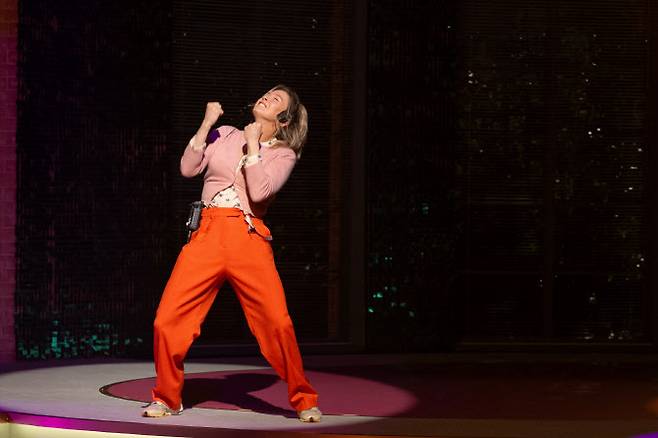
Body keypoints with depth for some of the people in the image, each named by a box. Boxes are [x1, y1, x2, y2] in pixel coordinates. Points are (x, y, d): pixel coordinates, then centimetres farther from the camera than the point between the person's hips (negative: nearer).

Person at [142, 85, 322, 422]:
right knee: (168, 319, -8)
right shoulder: (225, 135, 17)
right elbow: (188, 168, 5)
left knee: (278, 323, -16)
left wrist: (252, 144, -2)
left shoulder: (283, 154, 9)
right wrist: (207, 124, 2)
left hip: (249, 239, -2)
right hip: (208, 233, 2)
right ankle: (167, 398, 12)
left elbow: (259, 191, -9)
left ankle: (303, 400, 3)